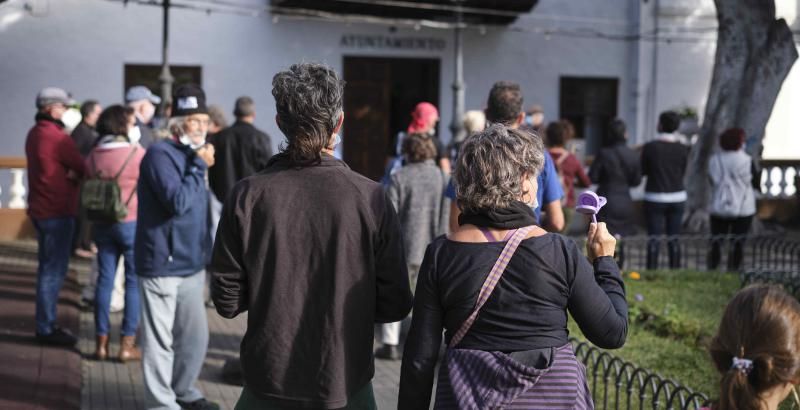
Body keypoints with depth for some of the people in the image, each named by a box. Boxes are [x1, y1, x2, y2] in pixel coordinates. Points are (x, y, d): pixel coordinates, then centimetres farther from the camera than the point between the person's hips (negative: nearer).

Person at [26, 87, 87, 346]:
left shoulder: (34, 133, 11)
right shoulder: (57, 137, -19)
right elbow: (82, 168, -13)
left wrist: (70, 173, -8)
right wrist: (76, 173, 7)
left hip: (40, 208, 10)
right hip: (57, 211, -10)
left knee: (47, 267, 16)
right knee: (54, 270, -5)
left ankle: (46, 324, 23)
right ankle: (46, 328, -1)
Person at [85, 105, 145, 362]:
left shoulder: (93, 156, 3)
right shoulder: (137, 153, -12)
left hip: (102, 223, 5)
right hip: (133, 223, -5)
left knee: (104, 280, 9)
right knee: (134, 282, 3)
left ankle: (101, 342, 12)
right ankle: (127, 344, 4)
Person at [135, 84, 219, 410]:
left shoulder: (190, 155, 15)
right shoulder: (160, 154, -13)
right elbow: (178, 202, -23)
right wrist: (200, 167, -15)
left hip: (191, 264, 8)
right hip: (162, 265, -8)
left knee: (195, 334, 14)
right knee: (160, 339, 1)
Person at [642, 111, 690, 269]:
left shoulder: (650, 147, -11)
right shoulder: (682, 149, -3)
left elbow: (643, 171, -1)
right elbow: (683, 173, 5)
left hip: (655, 198, -3)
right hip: (677, 198, 3)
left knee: (653, 239, 0)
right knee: (673, 238, 8)